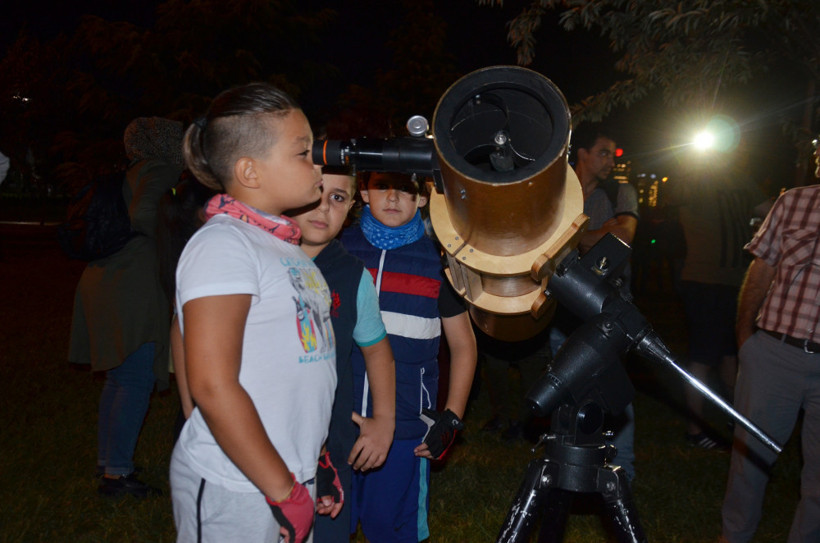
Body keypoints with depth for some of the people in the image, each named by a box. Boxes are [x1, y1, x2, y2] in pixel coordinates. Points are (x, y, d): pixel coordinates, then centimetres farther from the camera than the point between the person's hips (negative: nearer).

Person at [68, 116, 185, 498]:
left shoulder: (127, 175, 20)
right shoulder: (162, 170, -7)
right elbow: (143, 214, -21)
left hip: (104, 281, 10)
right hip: (132, 288, -10)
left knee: (118, 378, 17)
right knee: (137, 383, -6)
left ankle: (106, 461, 26)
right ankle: (117, 473, -1)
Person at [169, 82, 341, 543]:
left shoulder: (282, 244, 11)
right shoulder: (222, 243, -15)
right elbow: (212, 386, -21)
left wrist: (316, 462, 16)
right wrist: (284, 491, -17)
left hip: (289, 479, 8)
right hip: (235, 493, -8)